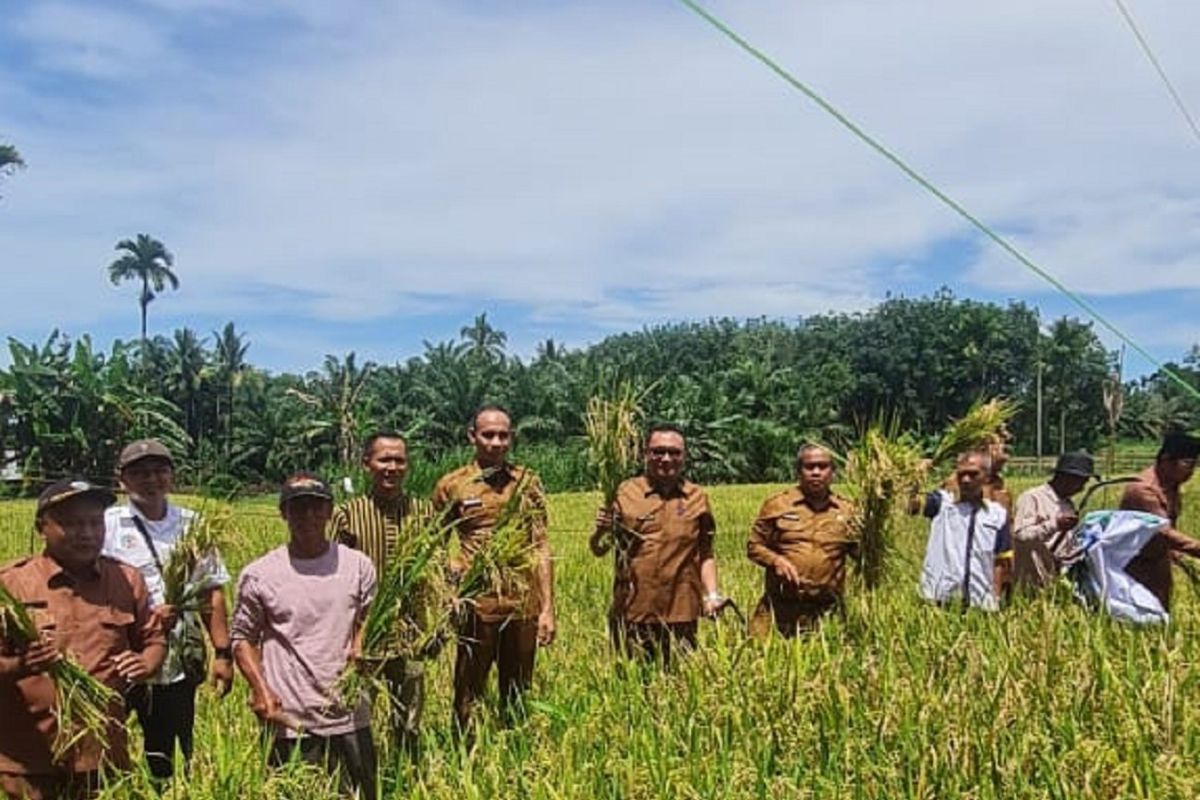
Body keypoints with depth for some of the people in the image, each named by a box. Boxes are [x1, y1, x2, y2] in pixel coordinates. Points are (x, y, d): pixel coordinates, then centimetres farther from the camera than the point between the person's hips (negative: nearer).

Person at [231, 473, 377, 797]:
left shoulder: (358, 566, 2)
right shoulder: (258, 575, -1)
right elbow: (243, 637, 5)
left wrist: (361, 652, -12)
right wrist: (259, 686, -9)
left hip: (350, 720, 1)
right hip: (289, 723, -1)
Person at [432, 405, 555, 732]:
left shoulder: (528, 481, 5)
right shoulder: (451, 486, 0)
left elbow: (541, 547, 4)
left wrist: (548, 608, 0)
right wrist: (450, 568, -12)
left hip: (524, 605, 2)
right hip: (478, 605, -2)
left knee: (517, 695, 14)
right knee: (468, 695, 6)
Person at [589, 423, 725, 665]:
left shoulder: (698, 498, 7)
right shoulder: (624, 492, 2)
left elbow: (705, 555, 13)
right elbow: (597, 549, 3)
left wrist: (711, 595, 0)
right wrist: (601, 530, -17)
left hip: (680, 616, 1)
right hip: (631, 615, -1)